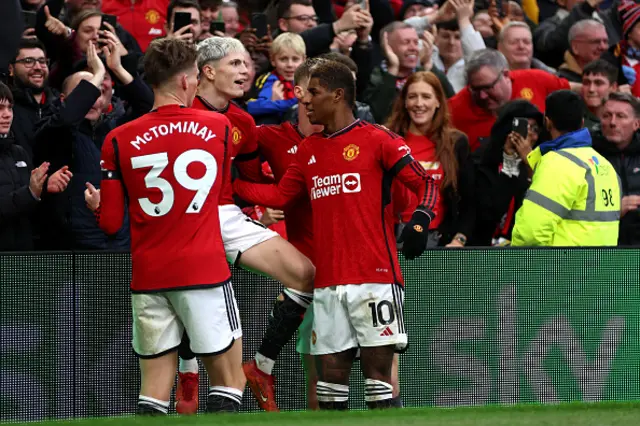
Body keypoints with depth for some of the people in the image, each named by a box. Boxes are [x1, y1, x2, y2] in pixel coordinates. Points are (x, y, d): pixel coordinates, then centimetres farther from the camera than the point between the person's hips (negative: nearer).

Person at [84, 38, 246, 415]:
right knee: (228, 382, 4)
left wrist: (95, 203, 23)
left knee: (155, 391, 6)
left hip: (148, 277, 2)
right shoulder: (219, 128, 1)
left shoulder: (119, 141, -1)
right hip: (205, 271, -2)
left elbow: (111, 224, 3)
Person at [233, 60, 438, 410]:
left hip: (375, 277, -6)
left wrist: (419, 221, -22)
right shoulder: (308, 150, 17)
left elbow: (425, 184, -4)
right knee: (330, 371, 4)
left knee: (377, 366, -7)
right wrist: (230, 184, 14)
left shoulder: (377, 139, -2)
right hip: (328, 282, 6)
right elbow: (279, 196, 23)